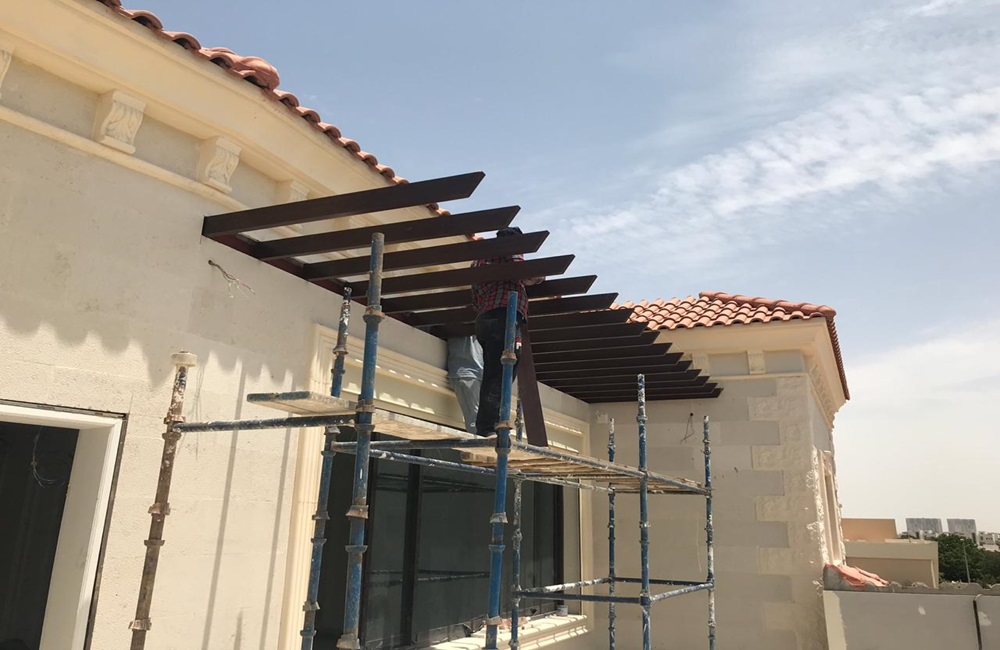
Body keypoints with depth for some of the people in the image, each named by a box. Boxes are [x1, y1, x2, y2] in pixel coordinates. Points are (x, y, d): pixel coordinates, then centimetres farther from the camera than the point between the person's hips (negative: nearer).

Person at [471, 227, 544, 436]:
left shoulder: (479, 259, 31)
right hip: (504, 317, -8)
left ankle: (483, 430, -3)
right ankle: (488, 430, -22)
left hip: (483, 320, 8)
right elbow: (524, 275, -6)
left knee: (491, 377, 4)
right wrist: (540, 277, 13)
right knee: (500, 377, -14)